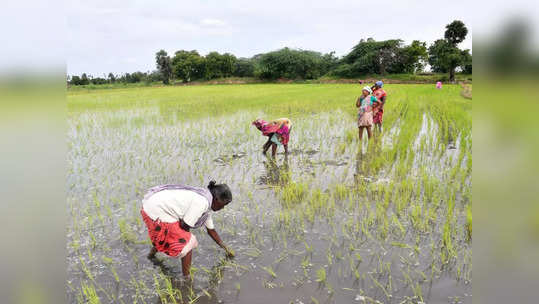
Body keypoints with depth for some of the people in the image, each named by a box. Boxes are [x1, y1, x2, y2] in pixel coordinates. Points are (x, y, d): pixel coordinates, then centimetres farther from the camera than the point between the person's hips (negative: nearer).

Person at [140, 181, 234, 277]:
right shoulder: (203, 202, -21)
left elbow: (211, 230, 22)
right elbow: (184, 225, -18)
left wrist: (225, 248, 29)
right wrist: (188, 236, 5)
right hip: (157, 213, -10)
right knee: (188, 243, -2)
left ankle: (151, 254, 60)